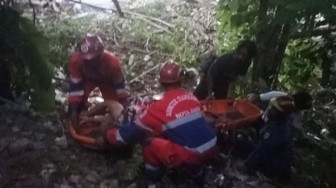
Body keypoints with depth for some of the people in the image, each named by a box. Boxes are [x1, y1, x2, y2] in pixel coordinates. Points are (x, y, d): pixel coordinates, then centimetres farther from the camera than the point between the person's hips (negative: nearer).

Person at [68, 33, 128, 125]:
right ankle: (76, 124, 14)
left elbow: (119, 83, -26)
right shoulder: (76, 60, -41)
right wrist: (74, 110, -31)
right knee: (78, 102, -15)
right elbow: (75, 85, -30)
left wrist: (123, 103, -18)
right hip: (87, 78, 1)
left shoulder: (112, 61, -44)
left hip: (108, 80, -1)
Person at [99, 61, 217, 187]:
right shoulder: (192, 97, 9)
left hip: (189, 155, -7)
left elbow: (134, 130, -1)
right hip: (210, 148, 7)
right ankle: (195, 169, 38)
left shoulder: (160, 107, -8)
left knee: (149, 143, 2)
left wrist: (106, 138, 14)